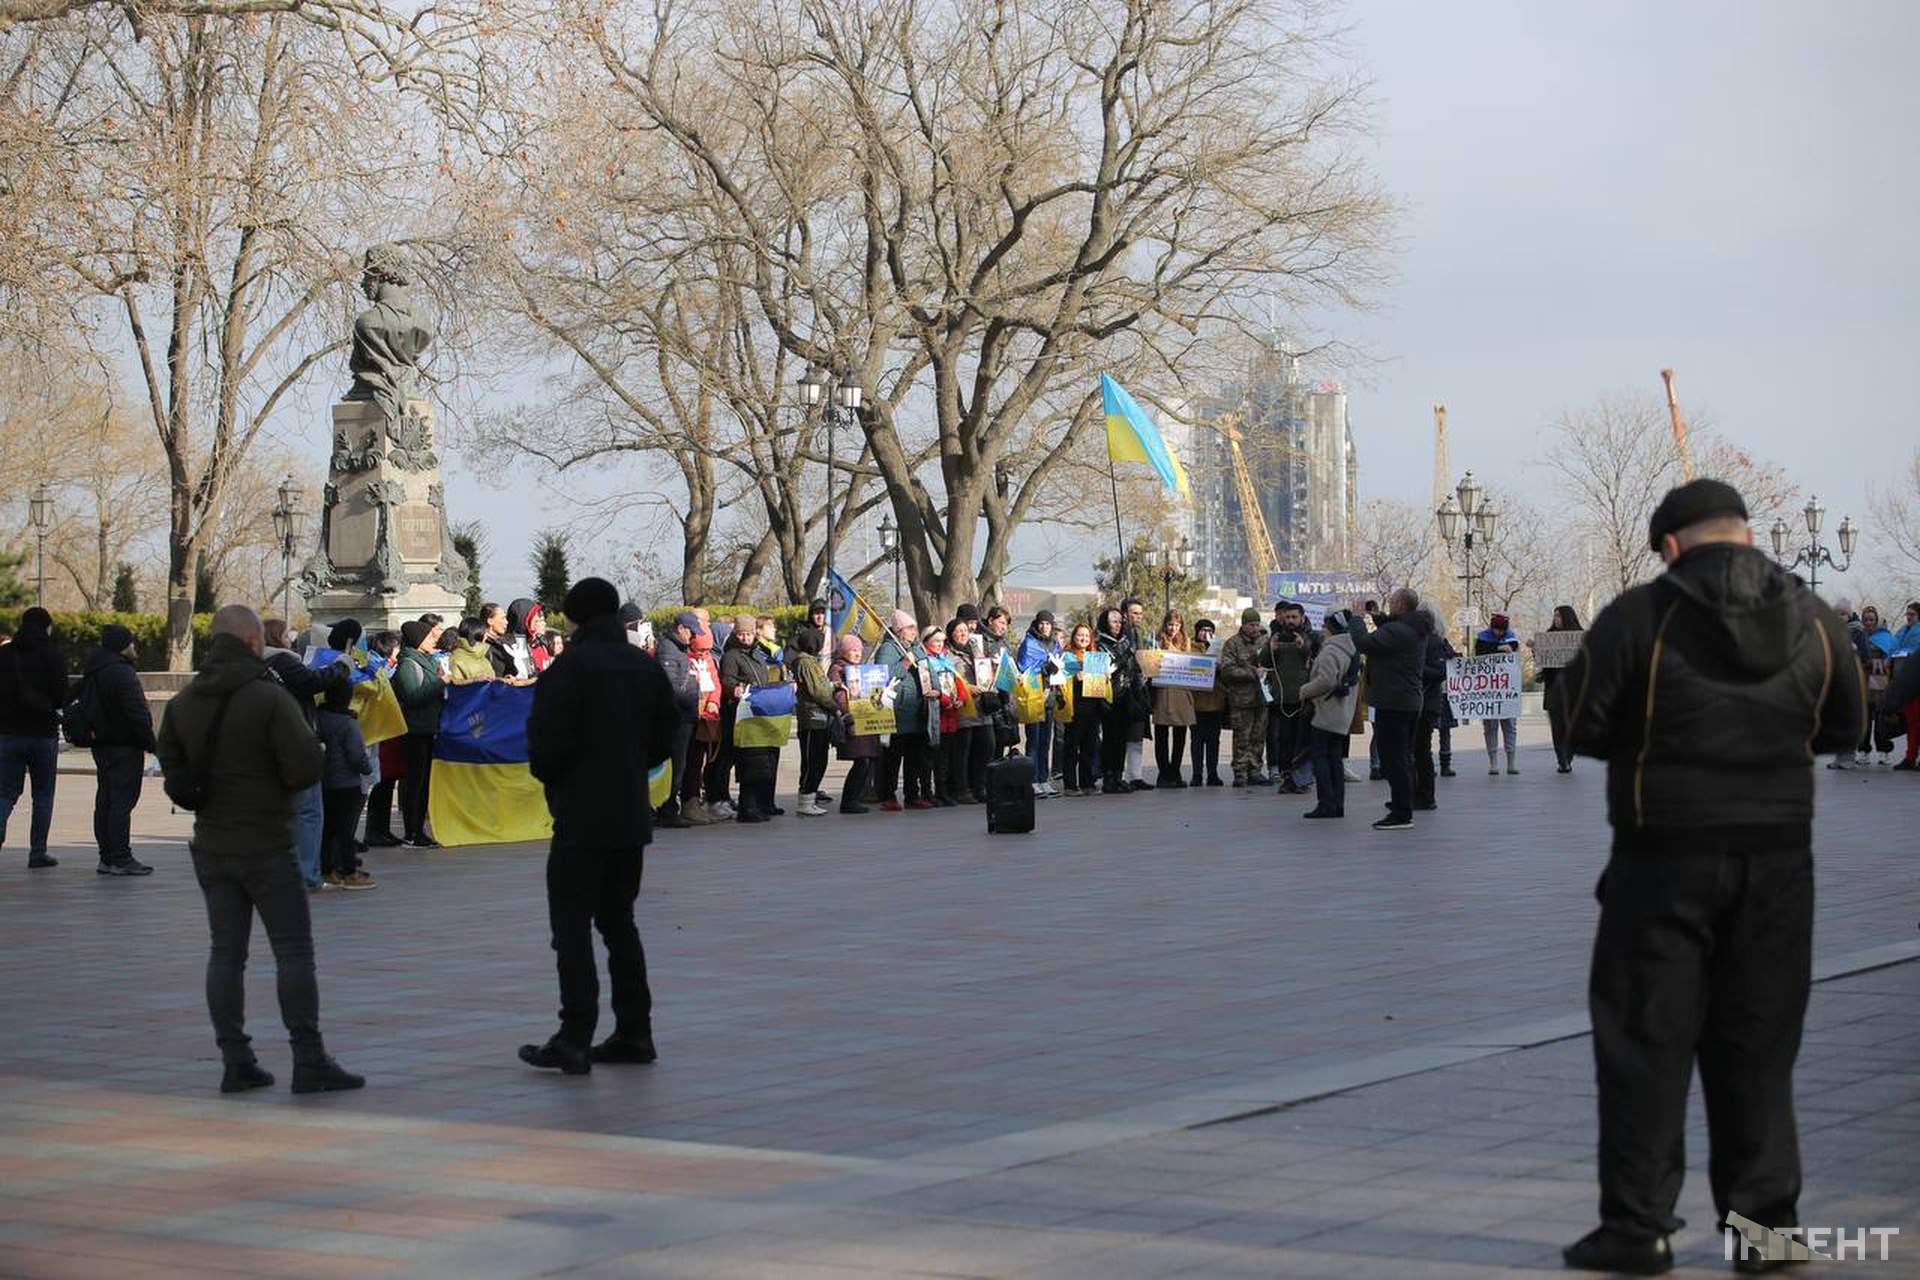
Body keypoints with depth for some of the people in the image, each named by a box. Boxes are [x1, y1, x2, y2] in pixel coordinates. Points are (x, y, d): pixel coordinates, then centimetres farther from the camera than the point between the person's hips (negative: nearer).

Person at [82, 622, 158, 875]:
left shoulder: (93, 673, 14)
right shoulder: (122, 672, -16)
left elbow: (85, 708, 21)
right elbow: (136, 713, -20)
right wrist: (151, 743, -15)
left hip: (102, 746, 9)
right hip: (124, 746, -9)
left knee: (105, 802, 11)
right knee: (122, 801, -8)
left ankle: (107, 857, 14)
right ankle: (121, 859, -10)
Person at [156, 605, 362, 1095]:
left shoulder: (183, 703, 6)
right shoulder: (270, 697, -14)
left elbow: (173, 775, 7)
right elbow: (307, 766, -18)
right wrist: (278, 782, 2)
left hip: (211, 846, 6)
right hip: (267, 847, -6)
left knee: (226, 952, 7)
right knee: (293, 949, -2)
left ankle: (235, 1061, 6)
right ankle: (308, 1060, -4)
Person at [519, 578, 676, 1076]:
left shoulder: (569, 667, -13)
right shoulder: (646, 667, 9)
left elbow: (546, 741, -16)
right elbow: (665, 739, 11)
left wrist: (550, 778, 3)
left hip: (582, 816, -7)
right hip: (632, 815, 7)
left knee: (572, 925, -4)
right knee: (618, 921, 16)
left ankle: (575, 1038, -9)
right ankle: (633, 1031, 16)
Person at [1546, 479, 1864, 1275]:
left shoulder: (1638, 619, -10)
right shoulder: (1812, 621, 3)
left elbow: (1581, 725, -7)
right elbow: (1843, 725, 14)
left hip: (1666, 857, -3)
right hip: (1777, 855, 4)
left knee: (1645, 1038, 4)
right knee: (1758, 1043, 11)